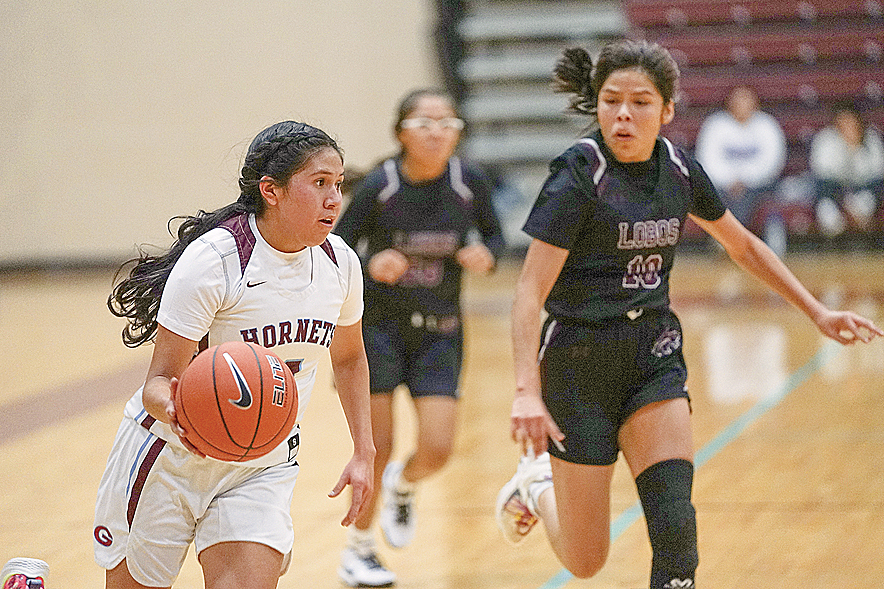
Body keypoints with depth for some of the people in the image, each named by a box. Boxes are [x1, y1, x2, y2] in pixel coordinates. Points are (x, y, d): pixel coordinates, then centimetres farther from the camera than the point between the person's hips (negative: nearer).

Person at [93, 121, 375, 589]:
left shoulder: (340, 264, -4)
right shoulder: (211, 260, -21)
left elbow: (349, 358, 15)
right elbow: (160, 379, -20)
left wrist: (364, 453, 9)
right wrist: (169, 406, -43)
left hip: (263, 467, 4)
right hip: (171, 457, -4)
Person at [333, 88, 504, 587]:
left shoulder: (470, 181, -9)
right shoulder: (380, 185, -15)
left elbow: (494, 235, 7)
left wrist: (486, 256, -16)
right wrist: (371, 265, -28)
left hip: (439, 331, 2)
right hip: (378, 325, -2)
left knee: (437, 450, -8)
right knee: (378, 447, -1)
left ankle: (402, 486, 30)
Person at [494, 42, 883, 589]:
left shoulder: (680, 169, 1)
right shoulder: (578, 173, -16)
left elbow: (743, 244, 19)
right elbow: (531, 291, -20)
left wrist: (817, 311, 17)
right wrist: (527, 390, -31)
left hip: (654, 354, 4)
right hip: (579, 360, -4)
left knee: (675, 528, -15)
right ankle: (535, 485, 34)